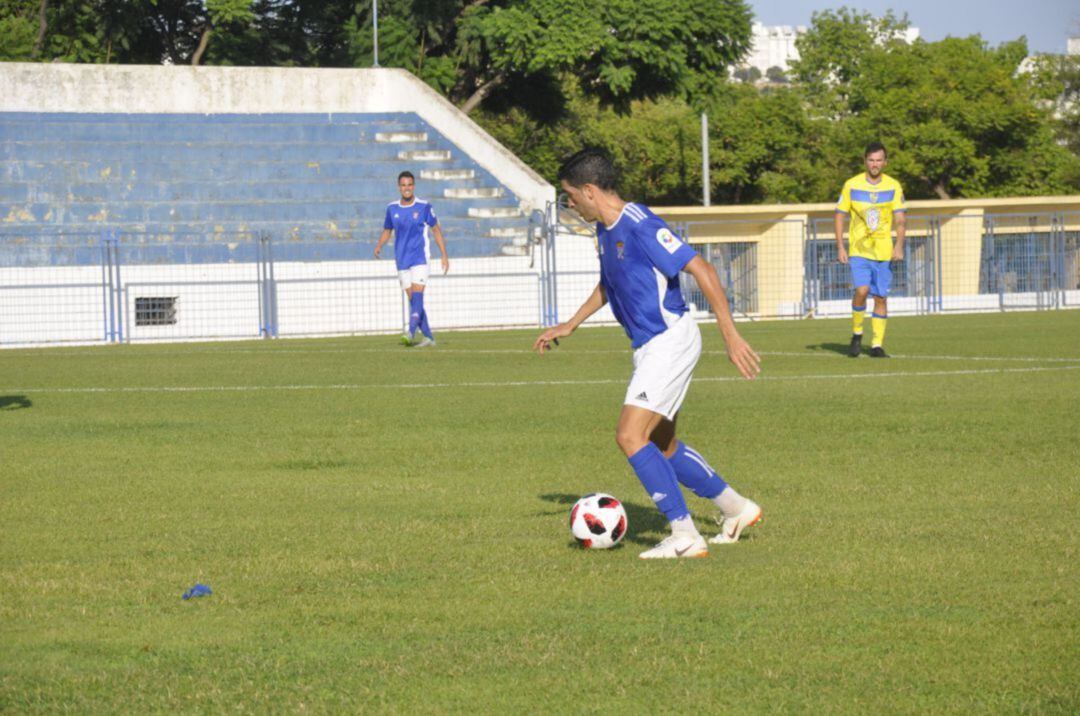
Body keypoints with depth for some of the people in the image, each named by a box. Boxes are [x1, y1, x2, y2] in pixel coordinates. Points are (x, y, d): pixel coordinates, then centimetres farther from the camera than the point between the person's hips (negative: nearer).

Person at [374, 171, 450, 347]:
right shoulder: (392, 208, 6)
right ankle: (428, 337, 9)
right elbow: (387, 230, 18)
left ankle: (411, 332, -29)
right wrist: (379, 245, -3)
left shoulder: (424, 207, -3)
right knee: (412, 299, 3)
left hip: (420, 258, -4)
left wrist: (444, 256, 2)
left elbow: (436, 230, 5)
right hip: (402, 260, 4)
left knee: (417, 294, -18)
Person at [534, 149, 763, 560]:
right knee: (662, 447, 15)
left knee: (630, 436, -17)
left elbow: (701, 271, -22)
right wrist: (570, 326, 31)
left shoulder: (640, 226, -20)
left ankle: (685, 536, -15)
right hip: (648, 346, 10)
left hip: (670, 341, -10)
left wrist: (731, 335, -24)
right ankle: (736, 509, 30)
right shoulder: (605, 230, 10)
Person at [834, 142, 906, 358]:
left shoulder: (894, 187, 3)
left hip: (884, 251, 2)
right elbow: (839, 215, 6)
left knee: (881, 298, 1)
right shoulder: (851, 185, 1)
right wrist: (840, 247, -3)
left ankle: (877, 346, 9)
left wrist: (899, 246, -15)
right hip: (859, 250, -1)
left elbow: (899, 219, 0)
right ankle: (856, 334, 1)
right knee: (861, 290, -20)